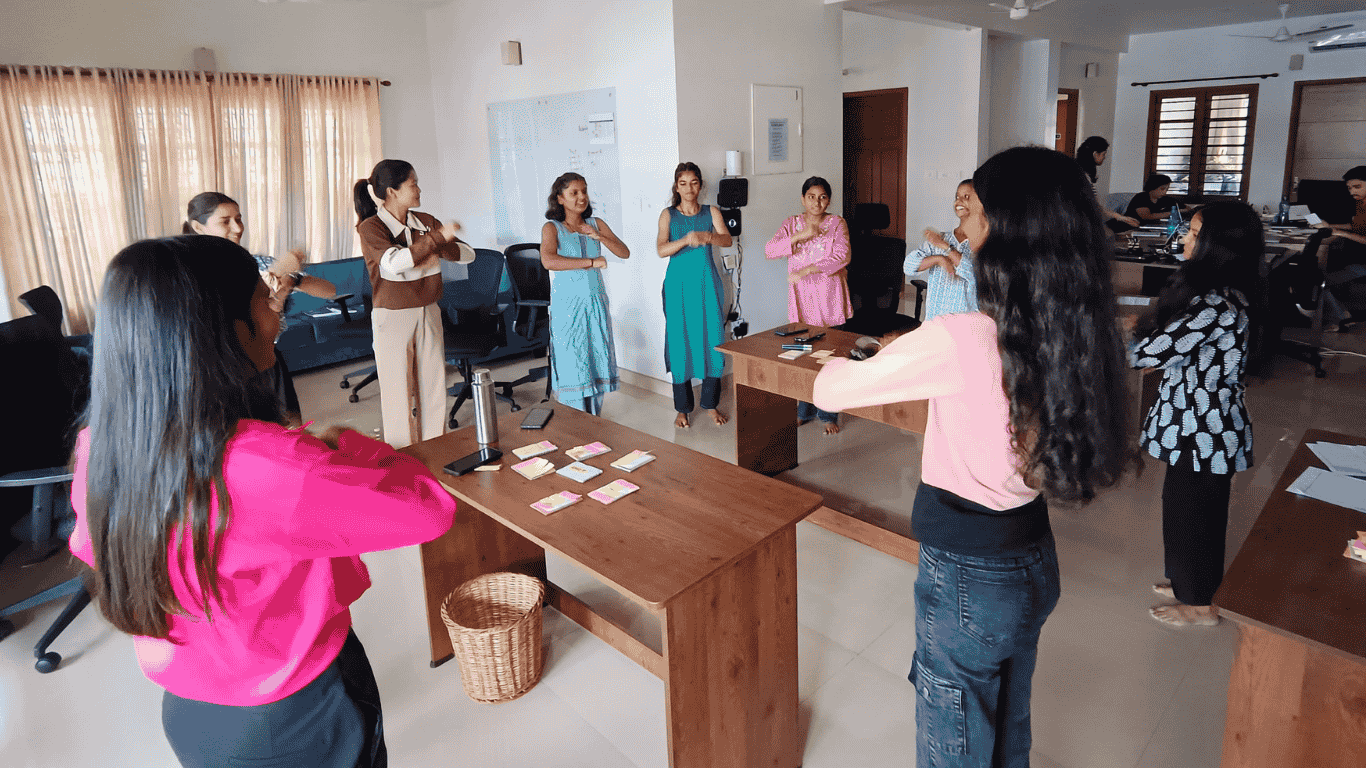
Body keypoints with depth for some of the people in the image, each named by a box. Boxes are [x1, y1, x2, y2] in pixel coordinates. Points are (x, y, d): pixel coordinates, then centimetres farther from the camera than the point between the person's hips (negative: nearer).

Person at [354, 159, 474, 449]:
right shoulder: (371, 228, -11)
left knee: (434, 389, 9)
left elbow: (468, 254, 2)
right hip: (392, 319, -5)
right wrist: (438, 237, -26)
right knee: (399, 395, 3)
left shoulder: (426, 222, 5)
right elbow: (394, 262, -30)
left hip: (429, 316, 5)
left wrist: (437, 250, -16)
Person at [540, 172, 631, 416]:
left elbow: (625, 252, 3)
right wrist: (591, 262, -24)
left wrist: (599, 236, -13)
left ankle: (594, 420, 20)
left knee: (596, 358, 8)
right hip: (567, 304, -4)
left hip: (596, 302, 4)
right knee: (572, 362, -3)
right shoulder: (552, 228, -5)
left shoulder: (596, 224, 7)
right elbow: (548, 260, -24)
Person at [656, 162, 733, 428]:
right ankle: (683, 408, 12)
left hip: (707, 284, 1)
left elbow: (726, 239, -12)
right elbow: (661, 250, -12)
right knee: (681, 343, 0)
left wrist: (707, 237, -33)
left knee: (712, 341, 2)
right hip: (679, 285, -1)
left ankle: (711, 403, 17)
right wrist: (686, 240, -30)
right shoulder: (668, 214, 2)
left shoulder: (711, 212, 5)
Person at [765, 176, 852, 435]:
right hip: (801, 297, 2)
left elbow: (842, 257, -15)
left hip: (829, 296, -2)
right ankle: (805, 411, 23)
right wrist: (799, 236, -19)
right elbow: (769, 251, -7)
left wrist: (805, 271, -21)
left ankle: (829, 414, 13)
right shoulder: (792, 224, 7)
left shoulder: (837, 224, 0)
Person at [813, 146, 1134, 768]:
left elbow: (829, 390, -19)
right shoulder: (1083, 336, -8)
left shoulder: (961, 341, -29)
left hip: (968, 580, -7)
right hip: (1035, 561, 7)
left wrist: (845, 363, 4)